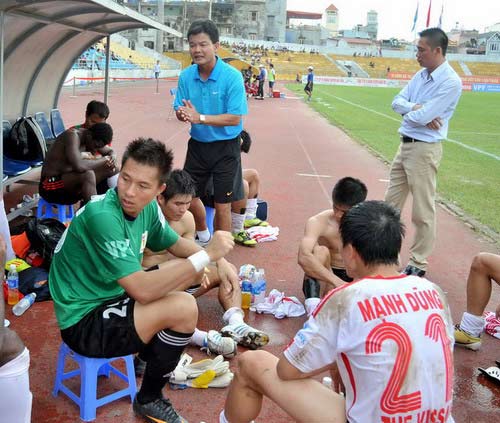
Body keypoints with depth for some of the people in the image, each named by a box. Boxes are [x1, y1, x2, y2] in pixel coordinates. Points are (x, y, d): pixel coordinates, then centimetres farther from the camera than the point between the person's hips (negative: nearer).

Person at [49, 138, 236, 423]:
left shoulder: (147, 206, -5)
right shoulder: (102, 215, -30)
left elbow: (176, 244, 11)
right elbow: (142, 290, -34)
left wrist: (218, 260, -8)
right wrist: (207, 254, -31)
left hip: (110, 297, 9)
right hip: (83, 324, -9)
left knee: (191, 269, 11)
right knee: (184, 307, -24)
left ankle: (151, 353, 21)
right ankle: (149, 400, 0)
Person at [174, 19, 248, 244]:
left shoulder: (232, 76, -18)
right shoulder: (186, 76, -5)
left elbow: (235, 118, -21)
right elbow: (180, 112, -1)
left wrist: (200, 118, -30)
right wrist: (183, 114, -26)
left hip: (225, 148, -5)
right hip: (197, 145, 5)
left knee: (222, 205, 1)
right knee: (189, 196, 15)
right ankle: (203, 237, 43)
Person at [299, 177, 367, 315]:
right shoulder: (318, 222, -20)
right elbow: (303, 258, -37)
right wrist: (337, 282, -45)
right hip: (324, 280, -1)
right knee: (320, 250, -33)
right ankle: (314, 304, -37)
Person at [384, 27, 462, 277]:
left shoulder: (450, 82, -16)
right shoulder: (421, 75, 10)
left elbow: (421, 117, -23)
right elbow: (397, 102, 6)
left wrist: (408, 112, -2)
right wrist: (416, 108, -13)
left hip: (424, 149, -9)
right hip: (405, 144, 9)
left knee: (423, 210, 0)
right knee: (391, 202, 17)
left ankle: (418, 264, 12)